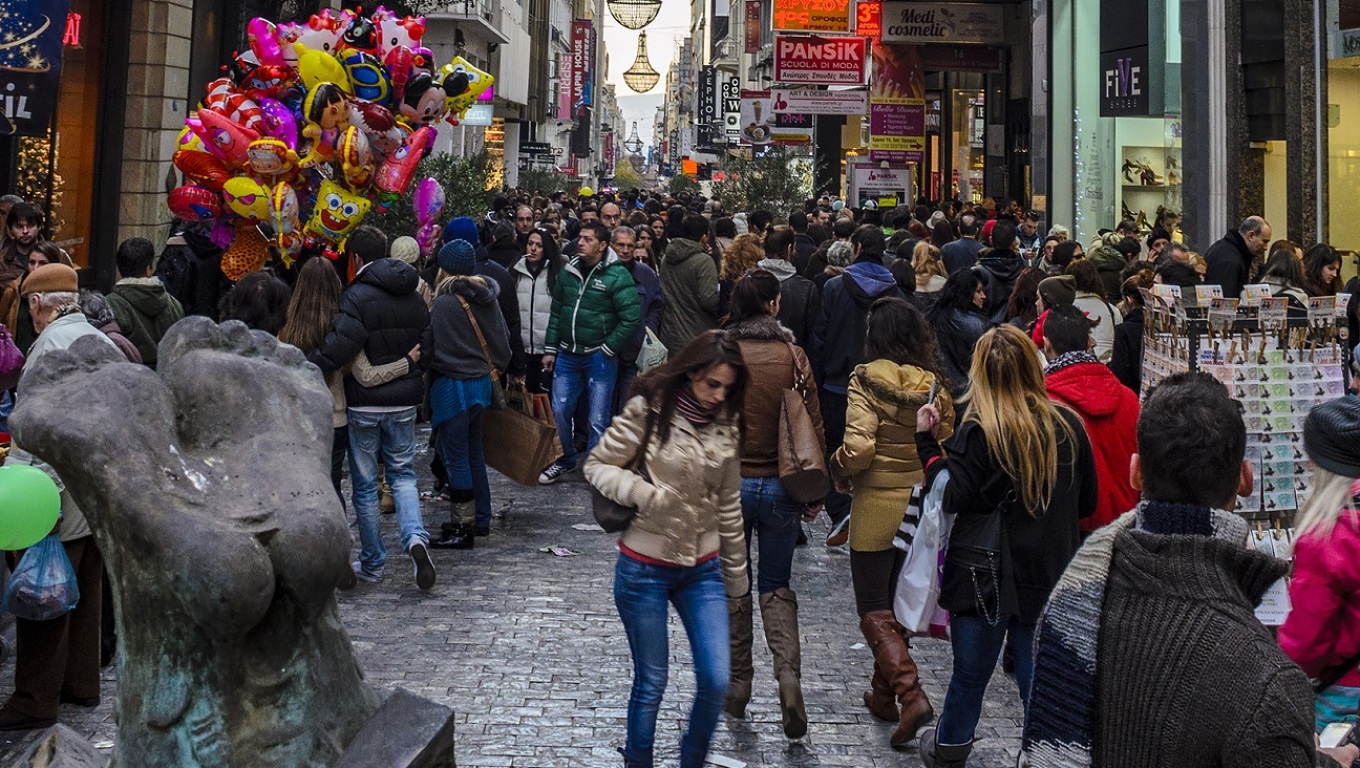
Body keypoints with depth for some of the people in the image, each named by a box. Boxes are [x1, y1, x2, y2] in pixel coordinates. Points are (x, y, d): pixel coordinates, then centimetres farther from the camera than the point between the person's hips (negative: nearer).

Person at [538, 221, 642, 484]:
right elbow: (556, 312, 12)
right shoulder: (568, 272, 4)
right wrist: (550, 349, 9)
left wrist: (607, 350, -12)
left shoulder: (617, 276, -11)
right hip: (567, 354, 5)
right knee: (560, 410, 9)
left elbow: (631, 319, -13)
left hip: (599, 357, -5)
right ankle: (567, 458, 31)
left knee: (598, 419, 0)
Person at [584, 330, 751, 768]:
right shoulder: (649, 410, -12)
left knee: (717, 681, 0)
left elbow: (728, 504, 9)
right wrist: (644, 493, -24)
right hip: (645, 568, -4)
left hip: (703, 570, 4)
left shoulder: (726, 424, 0)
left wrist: (736, 575, 14)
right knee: (651, 683, 6)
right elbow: (597, 466, -7)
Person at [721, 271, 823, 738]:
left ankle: (737, 686, 20)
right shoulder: (794, 357, -5)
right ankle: (789, 678, -6)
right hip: (781, 486, 1)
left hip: (727, 486, -1)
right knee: (777, 586, 14)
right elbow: (813, 428, -2)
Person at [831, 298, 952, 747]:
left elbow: (859, 448, -22)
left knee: (873, 609, 4)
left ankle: (911, 695, -11)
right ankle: (883, 694, 31)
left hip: (877, 504, -5)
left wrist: (839, 473, -2)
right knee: (896, 602, 20)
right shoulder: (935, 385, 0)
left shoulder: (867, 380, -14)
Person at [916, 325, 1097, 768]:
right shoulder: (1068, 425, -3)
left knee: (970, 674, 16)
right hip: (1050, 576, 2)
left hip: (987, 576, -2)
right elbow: (1088, 503, 7)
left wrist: (927, 441, -6)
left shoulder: (978, 433, -15)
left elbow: (951, 499, -13)